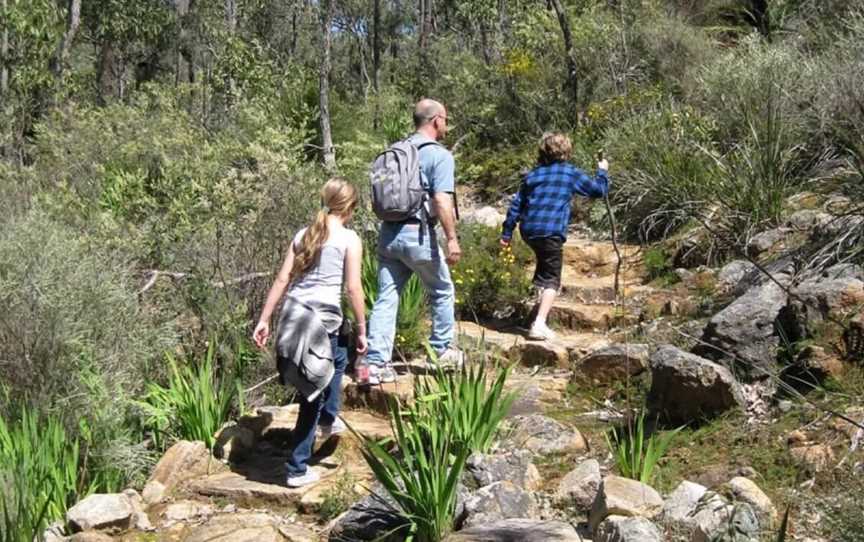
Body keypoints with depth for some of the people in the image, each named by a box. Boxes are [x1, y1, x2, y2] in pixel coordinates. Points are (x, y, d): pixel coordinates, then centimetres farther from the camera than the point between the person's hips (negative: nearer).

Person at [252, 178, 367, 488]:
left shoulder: (303, 235, 13)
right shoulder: (349, 239, -2)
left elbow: (282, 280, 12)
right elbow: (353, 288, -6)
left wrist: (264, 320, 15)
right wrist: (362, 330, 2)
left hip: (291, 317, 6)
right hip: (322, 321, -6)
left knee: (338, 358, 33)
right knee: (313, 395, 6)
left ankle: (329, 419, 42)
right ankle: (297, 469, 12)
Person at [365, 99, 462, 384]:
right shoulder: (440, 156, -8)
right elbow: (442, 201, -18)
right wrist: (452, 239, -16)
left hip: (388, 233, 6)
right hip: (418, 235, -6)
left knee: (386, 299, 6)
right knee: (442, 292, 15)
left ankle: (376, 363, 3)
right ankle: (443, 350, 27)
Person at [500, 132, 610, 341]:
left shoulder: (533, 174, 15)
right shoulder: (571, 173, 3)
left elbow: (517, 204, 14)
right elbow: (599, 189, 10)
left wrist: (507, 231, 19)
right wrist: (602, 171, 29)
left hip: (528, 230, 5)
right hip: (551, 231, -5)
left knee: (544, 260, 36)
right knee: (551, 279, -4)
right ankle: (540, 324, -18)